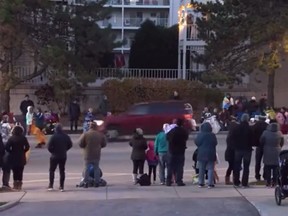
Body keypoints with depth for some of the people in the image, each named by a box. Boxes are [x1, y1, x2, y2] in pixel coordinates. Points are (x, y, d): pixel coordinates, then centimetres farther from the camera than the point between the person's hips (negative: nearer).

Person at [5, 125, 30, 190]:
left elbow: (7, 147, -14)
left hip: (13, 158, -1)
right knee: (20, 171, 8)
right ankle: (19, 184, 6)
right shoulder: (23, 138, -5)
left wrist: (11, 152, 2)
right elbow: (27, 147, -7)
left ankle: (15, 184, 6)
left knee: (15, 171, 8)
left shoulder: (11, 138, -8)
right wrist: (23, 151, 7)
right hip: (21, 157, 1)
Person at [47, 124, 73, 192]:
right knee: (62, 171, 10)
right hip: (63, 156, 4)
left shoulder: (53, 137, -16)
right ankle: (61, 187, 9)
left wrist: (52, 151, 1)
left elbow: (49, 146, -18)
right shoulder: (66, 136, -2)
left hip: (54, 156, -4)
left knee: (52, 170, 9)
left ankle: (51, 185, 3)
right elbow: (70, 145, 6)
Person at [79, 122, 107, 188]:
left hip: (87, 155, -2)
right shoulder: (100, 135, -1)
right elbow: (104, 144, 7)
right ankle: (96, 182, 10)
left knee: (86, 168, 5)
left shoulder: (85, 134, -10)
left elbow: (80, 144, -9)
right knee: (96, 168, 11)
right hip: (96, 155, 2)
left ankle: (86, 183, 4)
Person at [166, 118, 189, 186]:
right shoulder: (184, 131, -9)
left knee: (170, 167, 8)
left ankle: (168, 181, 7)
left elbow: (167, 137, 3)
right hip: (181, 151, -1)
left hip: (172, 151, 1)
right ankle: (179, 181, -2)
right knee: (180, 167, 3)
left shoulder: (172, 131, -10)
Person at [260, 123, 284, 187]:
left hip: (267, 153, -1)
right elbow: (282, 143, 4)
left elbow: (261, 142, -3)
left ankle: (268, 182, 7)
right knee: (276, 168, 8)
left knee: (267, 168, 8)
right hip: (277, 153, 1)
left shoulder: (265, 133, -14)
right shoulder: (279, 133, -9)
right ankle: (275, 182, 8)